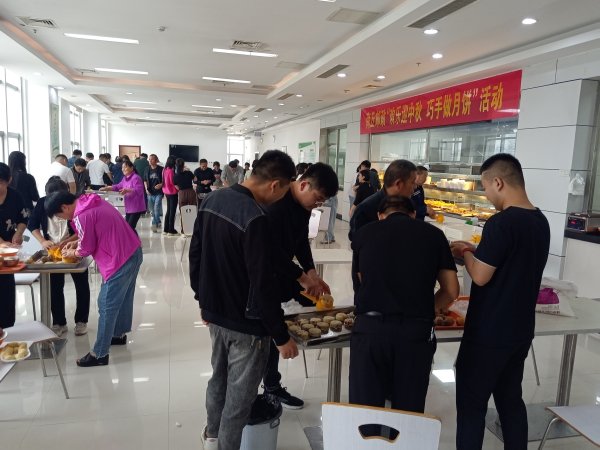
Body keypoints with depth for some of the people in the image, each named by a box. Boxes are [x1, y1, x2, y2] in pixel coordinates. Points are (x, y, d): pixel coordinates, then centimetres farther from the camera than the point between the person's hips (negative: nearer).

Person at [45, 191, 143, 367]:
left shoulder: (82, 216, -16)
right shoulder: (94, 202, 10)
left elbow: (87, 249, -7)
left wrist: (72, 253, 14)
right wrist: (77, 242, 18)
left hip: (120, 261, -9)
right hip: (134, 252, 9)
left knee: (106, 306, 1)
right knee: (124, 298, 23)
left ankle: (99, 354, 11)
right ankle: (119, 334, 41)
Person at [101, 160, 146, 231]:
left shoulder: (136, 178, -15)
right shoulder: (125, 178, 13)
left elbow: (139, 190, -25)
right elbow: (118, 186, 22)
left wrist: (127, 190, -37)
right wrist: (107, 188, 11)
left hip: (136, 207, -9)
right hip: (128, 208, 10)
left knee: (130, 227, -12)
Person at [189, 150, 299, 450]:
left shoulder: (212, 200, -1)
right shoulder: (254, 218, -28)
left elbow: (195, 255, 8)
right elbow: (263, 286, -26)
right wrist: (281, 335, -15)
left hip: (215, 313, 9)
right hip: (245, 323, -9)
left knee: (218, 378, 28)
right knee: (239, 396, 11)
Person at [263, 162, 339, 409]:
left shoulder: (303, 204, 0)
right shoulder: (275, 204, -29)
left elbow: (301, 241, 5)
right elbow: (273, 250, -30)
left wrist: (312, 273, -7)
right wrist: (303, 277, -26)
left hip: (285, 266, 9)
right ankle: (271, 387, 18)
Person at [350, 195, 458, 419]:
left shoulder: (363, 233, 10)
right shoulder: (434, 234, 10)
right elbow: (451, 291, 11)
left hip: (369, 328, 0)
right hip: (416, 331, 0)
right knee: (409, 410, 15)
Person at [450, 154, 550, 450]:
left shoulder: (501, 223, -22)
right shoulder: (540, 222, 5)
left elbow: (480, 277, -19)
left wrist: (466, 254, -1)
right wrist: (479, 252, 12)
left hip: (488, 334, -8)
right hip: (520, 331, 8)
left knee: (471, 405, 5)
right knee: (511, 400, 20)